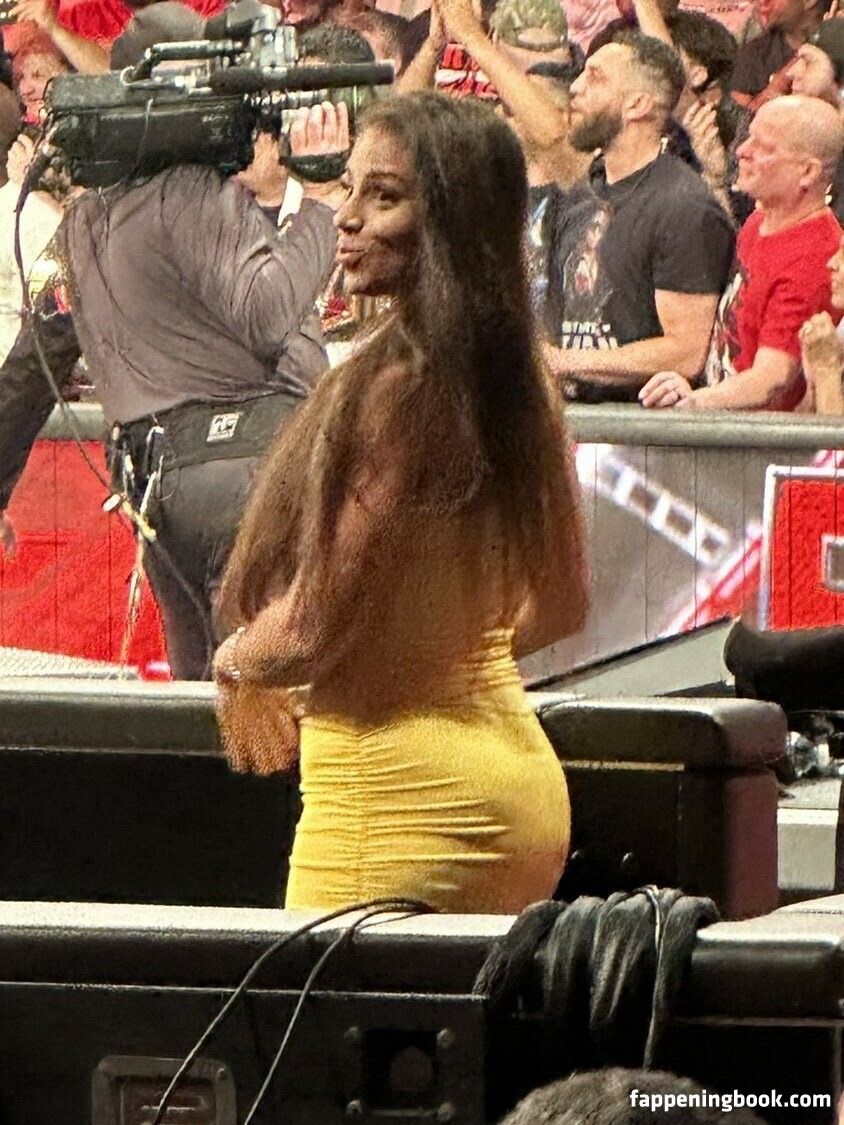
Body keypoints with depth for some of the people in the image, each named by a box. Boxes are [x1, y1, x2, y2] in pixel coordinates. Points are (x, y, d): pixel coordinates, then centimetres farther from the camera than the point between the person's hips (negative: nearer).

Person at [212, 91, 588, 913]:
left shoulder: (399, 382, -18)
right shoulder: (517, 375, 8)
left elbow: (311, 629, -17)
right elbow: (559, 605, 18)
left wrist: (236, 663, 3)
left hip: (400, 782, -9)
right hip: (520, 769, 9)